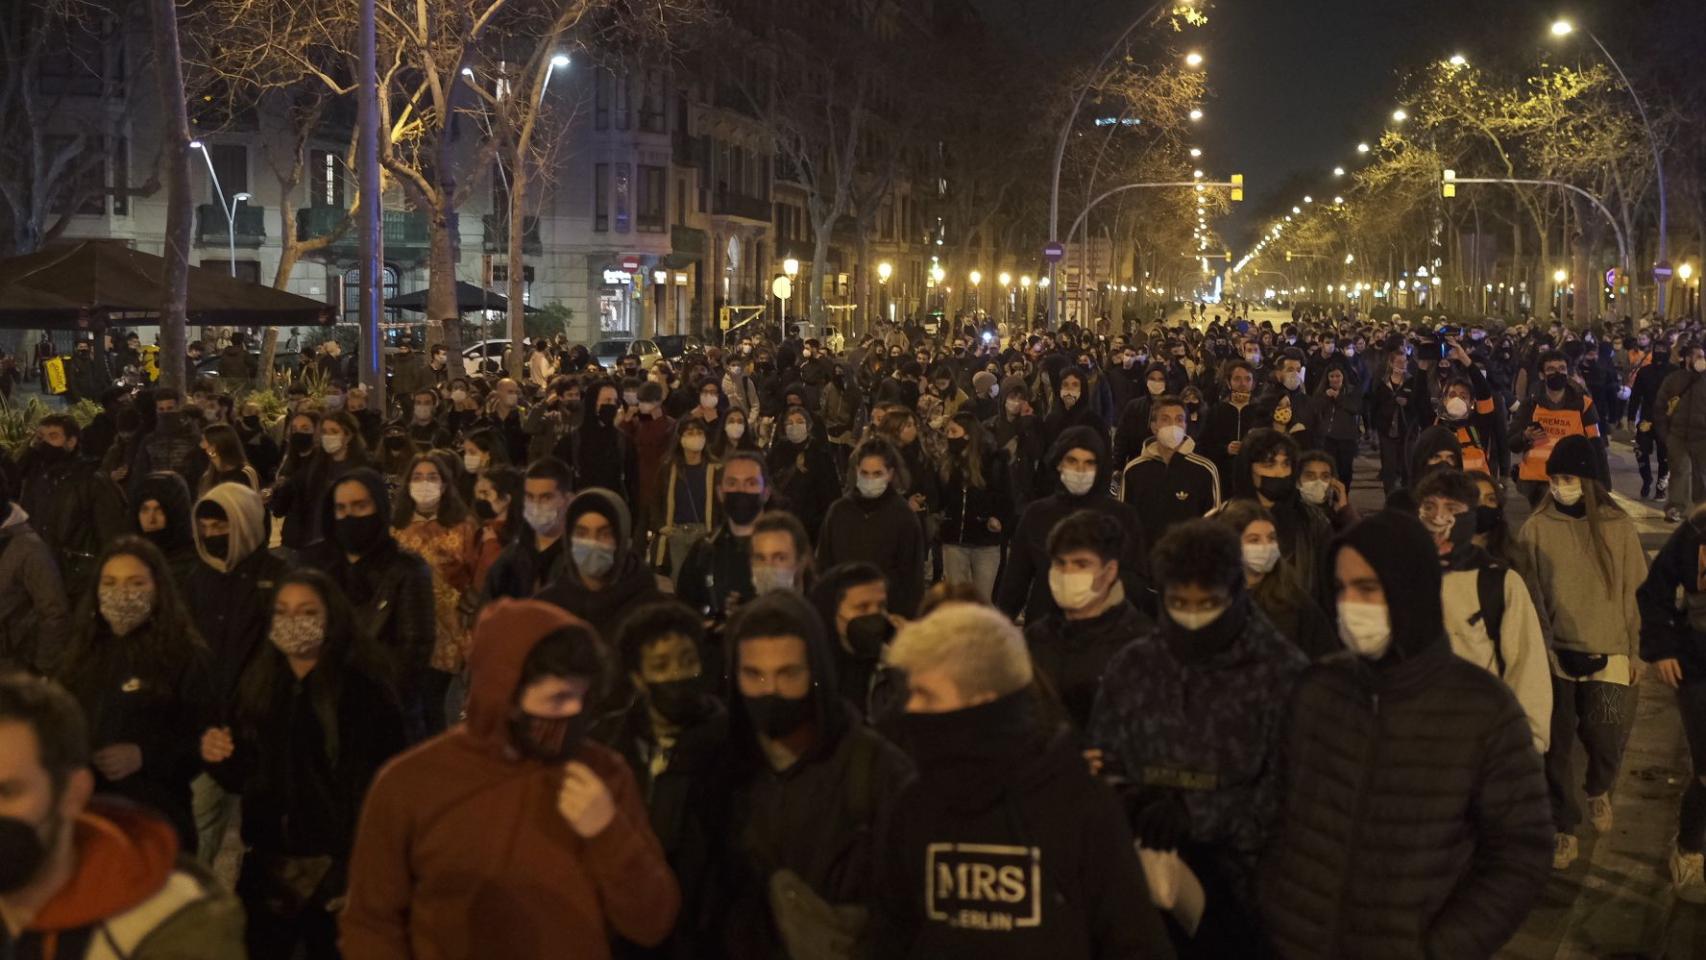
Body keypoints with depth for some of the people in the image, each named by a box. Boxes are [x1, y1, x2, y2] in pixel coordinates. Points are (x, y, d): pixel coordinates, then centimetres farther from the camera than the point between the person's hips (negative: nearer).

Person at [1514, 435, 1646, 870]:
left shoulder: (1618, 526, 0)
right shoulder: (1536, 528, -2)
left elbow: (1634, 591, 5)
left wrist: (1634, 651, 6)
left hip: (1607, 653, 0)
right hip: (1553, 651, 0)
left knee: (1605, 738, -5)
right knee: (1556, 745, 5)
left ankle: (1599, 789, 30)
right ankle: (1564, 826, 20)